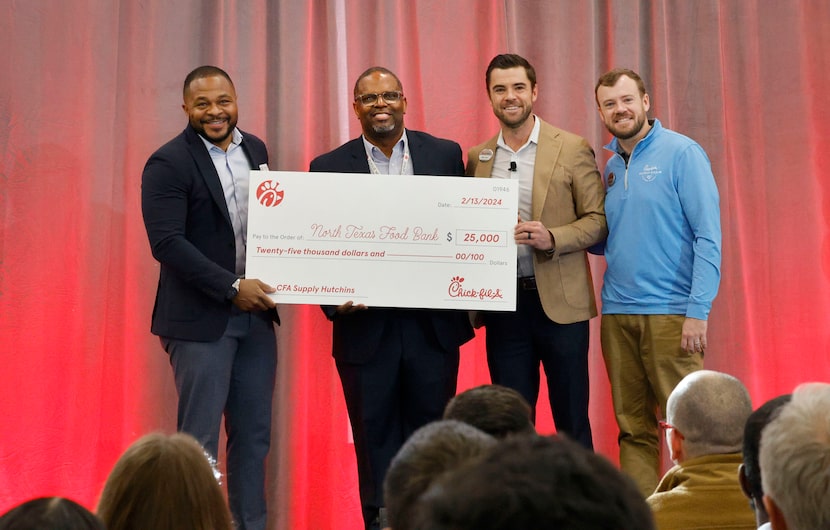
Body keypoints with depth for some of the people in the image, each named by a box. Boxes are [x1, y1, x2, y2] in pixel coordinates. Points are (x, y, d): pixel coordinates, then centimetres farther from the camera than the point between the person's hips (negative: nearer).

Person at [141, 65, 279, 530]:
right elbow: (167, 243, -17)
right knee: (200, 440, -1)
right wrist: (232, 287, -20)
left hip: (256, 313, 6)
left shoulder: (255, 150, 10)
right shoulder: (168, 163, -10)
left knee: (254, 435, 11)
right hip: (201, 318, -6)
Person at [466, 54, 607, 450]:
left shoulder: (572, 150, 0)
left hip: (560, 302, -3)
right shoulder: (477, 158, 10)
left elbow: (598, 220, -1)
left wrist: (552, 238, -17)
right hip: (502, 304, 3)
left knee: (571, 420, 3)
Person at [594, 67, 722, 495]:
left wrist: (698, 311, -17)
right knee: (634, 427, 9)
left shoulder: (682, 153, -4)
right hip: (617, 314, 6)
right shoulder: (611, 167, 14)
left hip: (670, 313, -6)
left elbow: (708, 236, -10)